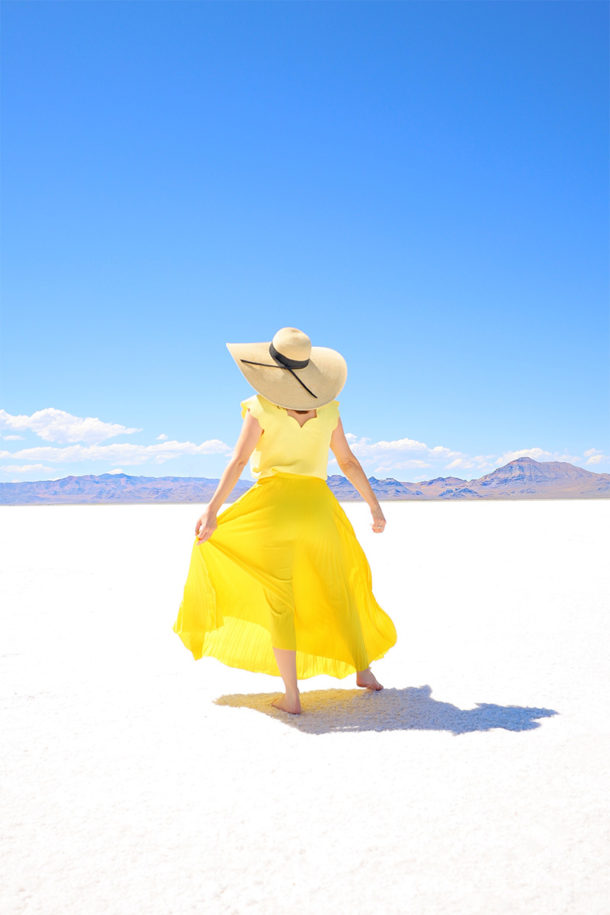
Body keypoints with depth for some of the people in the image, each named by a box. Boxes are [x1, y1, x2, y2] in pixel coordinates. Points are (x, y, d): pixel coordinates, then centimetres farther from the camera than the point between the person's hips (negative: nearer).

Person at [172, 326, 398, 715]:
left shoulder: (261, 407, -3)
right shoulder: (327, 409, 6)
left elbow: (238, 461, -10)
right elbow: (349, 461, 10)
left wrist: (212, 510, -11)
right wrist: (375, 507, 18)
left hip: (275, 505, -3)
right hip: (318, 506, 3)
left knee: (279, 600, 3)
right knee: (337, 592, 20)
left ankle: (292, 695, -1)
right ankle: (363, 669, 29)